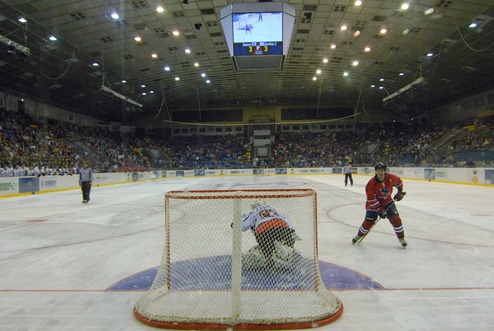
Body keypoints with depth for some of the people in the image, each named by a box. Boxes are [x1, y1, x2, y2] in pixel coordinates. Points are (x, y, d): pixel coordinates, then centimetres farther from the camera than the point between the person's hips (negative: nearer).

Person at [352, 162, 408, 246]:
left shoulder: (391, 178, -18)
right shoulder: (371, 183, -27)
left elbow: (399, 182, 9)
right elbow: (371, 200, -24)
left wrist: (400, 192, 9)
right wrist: (380, 210, -24)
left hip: (387, 200, 3)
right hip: (373, 202, -3)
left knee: (395, 218, -10)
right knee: (368, 221, -6)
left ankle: (401, 238, 9)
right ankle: (359, 235, 19)